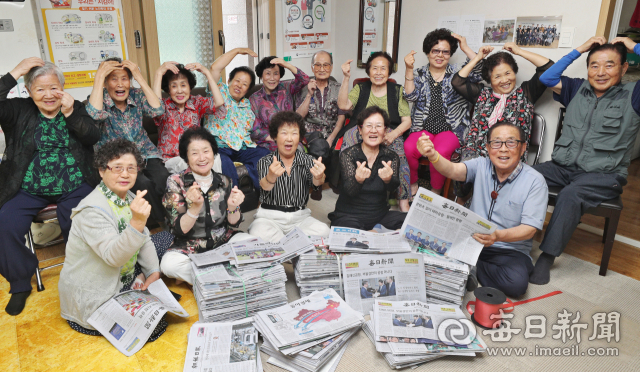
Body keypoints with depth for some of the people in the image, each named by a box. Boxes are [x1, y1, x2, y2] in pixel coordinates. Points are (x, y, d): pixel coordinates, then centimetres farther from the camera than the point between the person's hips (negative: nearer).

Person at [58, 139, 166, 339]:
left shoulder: (128, 198, 0)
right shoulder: (92, 210, -27)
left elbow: (144, 240, 6)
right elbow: (114, 256, -36)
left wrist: (154, 271, -6)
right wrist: (137, 222, -49)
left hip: (122, 278, 8)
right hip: (92, 299, -8)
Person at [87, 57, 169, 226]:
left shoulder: (136, 95, 3)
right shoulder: (100, 99, -4)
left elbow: (157, 110, -16)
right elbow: (95, 114, -28)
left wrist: (139, 77, -15)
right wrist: (99, 77, -23)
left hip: (145, 154, 2)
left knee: (163, 179, -30)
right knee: (143, 184, -32)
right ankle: (165, 222, -11)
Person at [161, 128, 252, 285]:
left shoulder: (224, 181, 0)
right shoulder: (176, 182, -8)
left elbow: (234, 223, 2)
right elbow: (179, 230, -14)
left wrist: (232, 207, -20)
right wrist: (195, 207, -32)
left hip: (223, 241, 3)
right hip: (190, 247, -3)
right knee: (169, 264, -32)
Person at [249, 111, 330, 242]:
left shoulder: (307, 160, 4)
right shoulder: (265, 162, 0)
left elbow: (315, 183, -16)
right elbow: (265, 187, -20)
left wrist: (319, 178, -43)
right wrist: (271, 177, -46)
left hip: (300, 216, 2)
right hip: (270, 216, -2)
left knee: (323, 231, -27)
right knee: (258, 234, -33)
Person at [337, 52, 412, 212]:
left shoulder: (397, 91, 12)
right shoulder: (360, 89, 14)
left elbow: (407, 121, 4)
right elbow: (344, 105, -6)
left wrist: (393, 134, -17)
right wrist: (346, 78, -12)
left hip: (389, 133, 0)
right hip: (360, 131, 1)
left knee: (397, 145, -34)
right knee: (350, 135, -34)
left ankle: (403, 200, -27)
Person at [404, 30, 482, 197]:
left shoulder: (458, 72, 10)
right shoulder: (419, 74, 13)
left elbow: (479, 70, -8)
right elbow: (411, 96, -3)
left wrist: (465, 47, -5)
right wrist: (409, 70, -12)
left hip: (450, 129, -1)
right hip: (423, 128, 2)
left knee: (441, 152, -33)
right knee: (408, 148, -29)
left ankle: (436, 193, -9)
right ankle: (412, 185, -1)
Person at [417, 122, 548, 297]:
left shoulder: (535, 181, -8)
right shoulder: (481, 166, 0)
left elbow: (529, 229, -14)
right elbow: (453, 170, -20)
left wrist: (498, 236, -34)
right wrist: (432, 156, -42)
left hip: (511, 249, 0)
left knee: (516, 282, -31)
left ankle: (472, 268, -7)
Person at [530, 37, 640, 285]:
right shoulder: (577, 89, 16)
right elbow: (547, 78, 10)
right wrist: (580, 50, 10)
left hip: (603, 175, -4)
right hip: (562, 166, 4)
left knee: (570, 195, -35)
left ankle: (547, 257, -25)